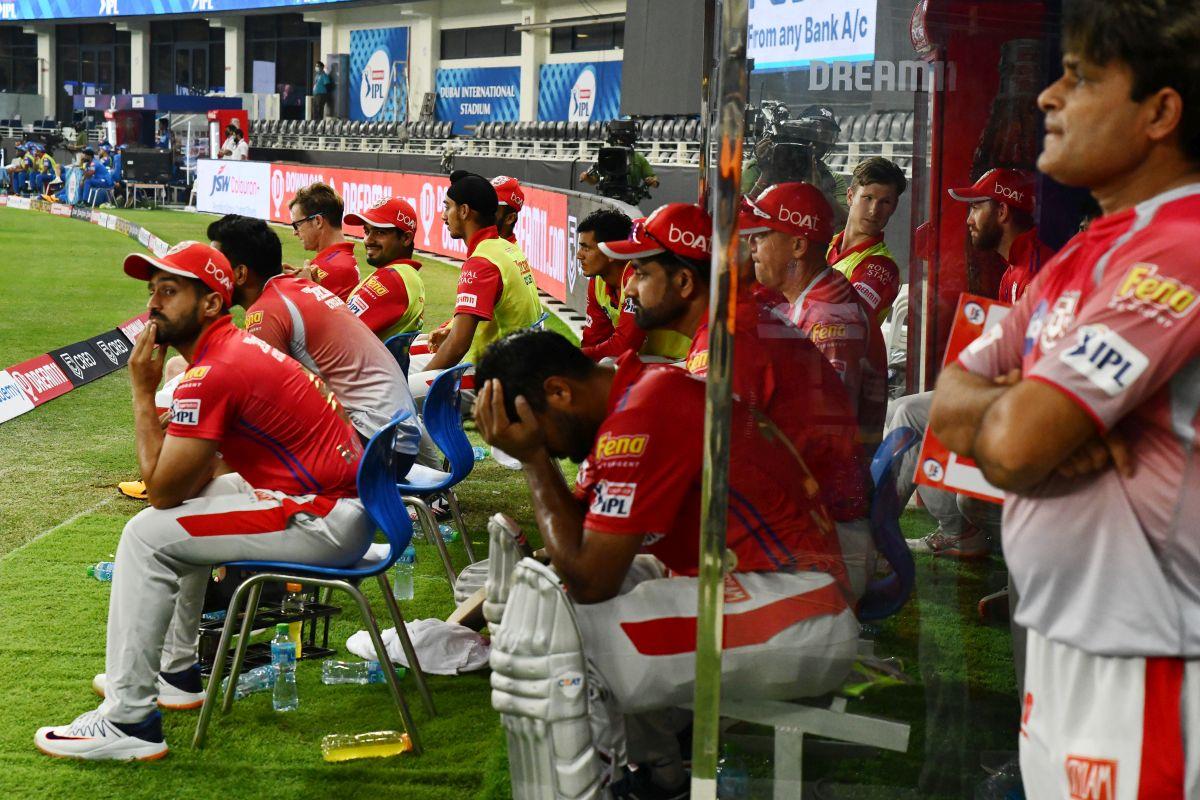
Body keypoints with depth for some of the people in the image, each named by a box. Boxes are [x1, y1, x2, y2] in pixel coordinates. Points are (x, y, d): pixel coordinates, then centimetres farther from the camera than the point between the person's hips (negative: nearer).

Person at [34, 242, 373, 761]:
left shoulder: (214, 372, -18)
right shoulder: (235, 347, 13)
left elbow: (161, 489, -14)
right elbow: (194, 477, 16)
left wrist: (142, 393, -8)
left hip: (325, 521, -11)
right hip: (345, 500, 11)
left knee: (147, 535, -12)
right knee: (181, 511, 27)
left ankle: (129, 723, -6)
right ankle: (176, 671, 36)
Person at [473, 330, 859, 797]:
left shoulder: (641, 418, -21)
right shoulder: (642, 388, 11)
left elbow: (589, 580, -17)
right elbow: (580, 543, 13)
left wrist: (533, 459, -11)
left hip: (798, 621, -11)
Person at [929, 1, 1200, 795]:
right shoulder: (1078, 259, 11)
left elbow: (1011, 445, -26)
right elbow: (949, 402, 10)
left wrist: (998, 407, -3)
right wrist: (1022, 403, -11)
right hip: (1055, 650, 9)